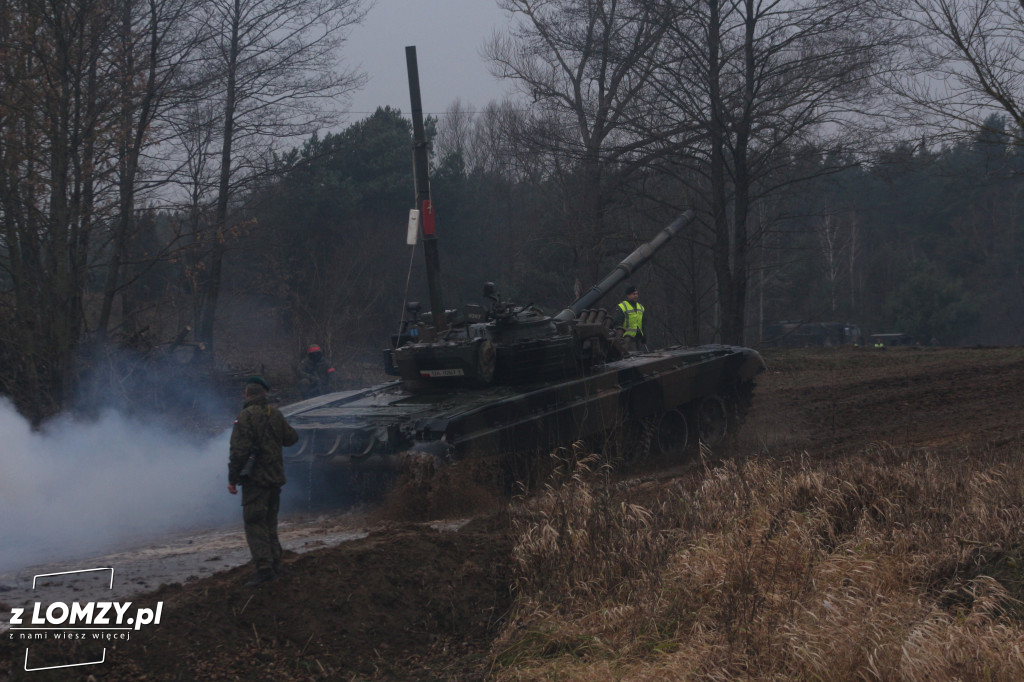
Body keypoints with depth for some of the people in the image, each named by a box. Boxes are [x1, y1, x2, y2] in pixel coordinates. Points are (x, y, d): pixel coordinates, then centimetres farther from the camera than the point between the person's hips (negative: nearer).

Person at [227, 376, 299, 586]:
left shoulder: (246, 416, -13)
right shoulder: (275, 414, 7)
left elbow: (239, 450, -18)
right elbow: (291, 438, 18)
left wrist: (232, 478, -13)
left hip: (255, 477, -7)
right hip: (275, 476, 7)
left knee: (255, 523, -7)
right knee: (269, 522, 17)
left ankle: (264, 567, -14)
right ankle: (275, 563, 18)